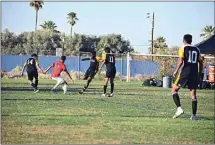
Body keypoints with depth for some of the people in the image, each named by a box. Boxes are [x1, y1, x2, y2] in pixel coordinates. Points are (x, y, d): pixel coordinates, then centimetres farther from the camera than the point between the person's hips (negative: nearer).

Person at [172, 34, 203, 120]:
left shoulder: (183, 48, 0)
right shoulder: (196, 49, 14)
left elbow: (181, 61, -12)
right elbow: (201, 63, 14)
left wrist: (176, 71, -3)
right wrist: (199, 74, 21)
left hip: (185, 72, -4)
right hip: (195, 74, 4)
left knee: (174, 89, 7)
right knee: (193, 94, 7)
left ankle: (179, 108, -10)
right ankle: (194, 115, 4)